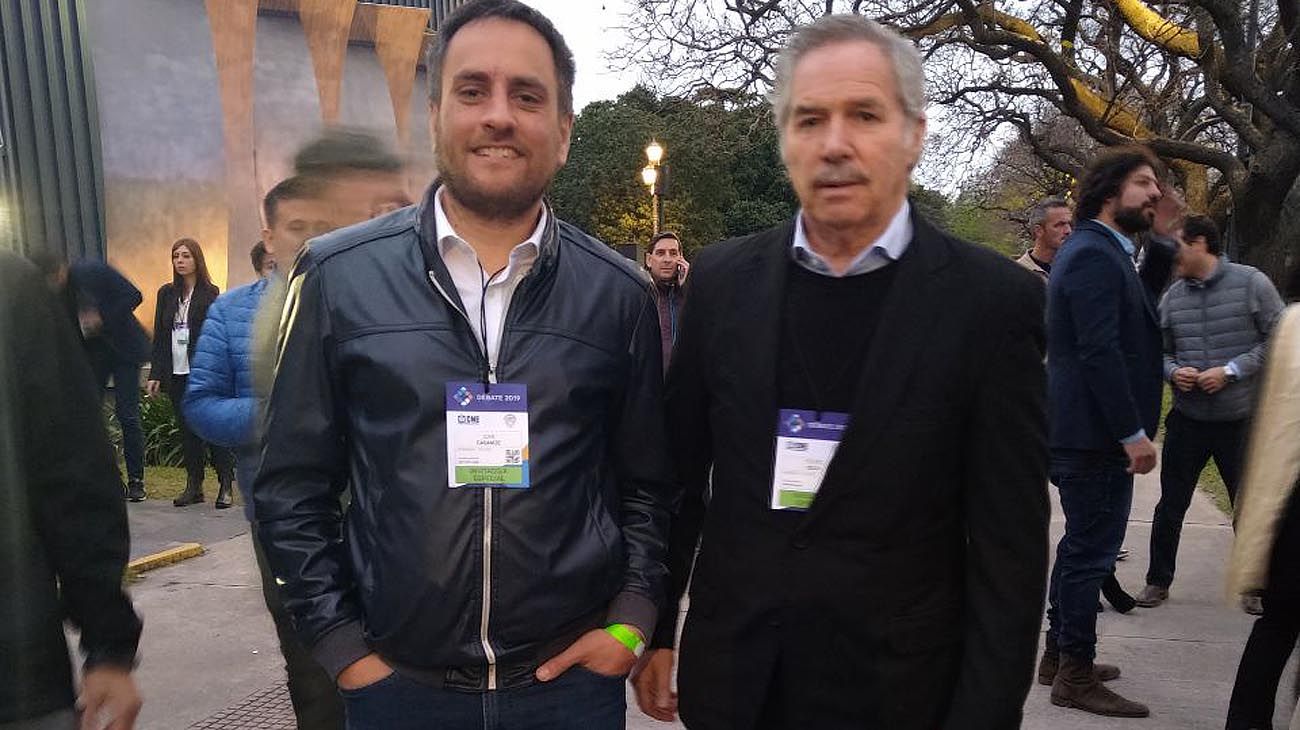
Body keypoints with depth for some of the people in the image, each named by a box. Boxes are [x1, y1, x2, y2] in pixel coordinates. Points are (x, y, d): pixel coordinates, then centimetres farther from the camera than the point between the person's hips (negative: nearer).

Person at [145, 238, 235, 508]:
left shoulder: (209, 293, -2)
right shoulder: (166, 293, 11)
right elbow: (159, 335, 12)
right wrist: (154, 374, 6)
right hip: (176, 373, 5)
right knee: (187, 430, 8)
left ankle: (225, 485, 3)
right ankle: (194, 486, 15)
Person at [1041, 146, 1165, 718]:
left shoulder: (1101, 251, 18)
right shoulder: (1094, 255, -16)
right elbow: (1100, 351, -24)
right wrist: (1133, 434, -22)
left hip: (1085, 430, 11)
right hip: (1096, 432, -11)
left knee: (1082, 546, 19)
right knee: (1091, 552, -2)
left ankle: (1059, 654, 31)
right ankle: (1077, 676, 9)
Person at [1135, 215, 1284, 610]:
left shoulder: (1251, 283, -7)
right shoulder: (1171, 296, 2)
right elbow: (1160, 351, 10)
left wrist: (1231, 370, -16)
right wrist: (1173, 371, -11)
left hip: (1241, 419, -2)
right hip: (1186, 420, 2)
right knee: (1170, 507, 8)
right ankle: (1158, 581, 23)